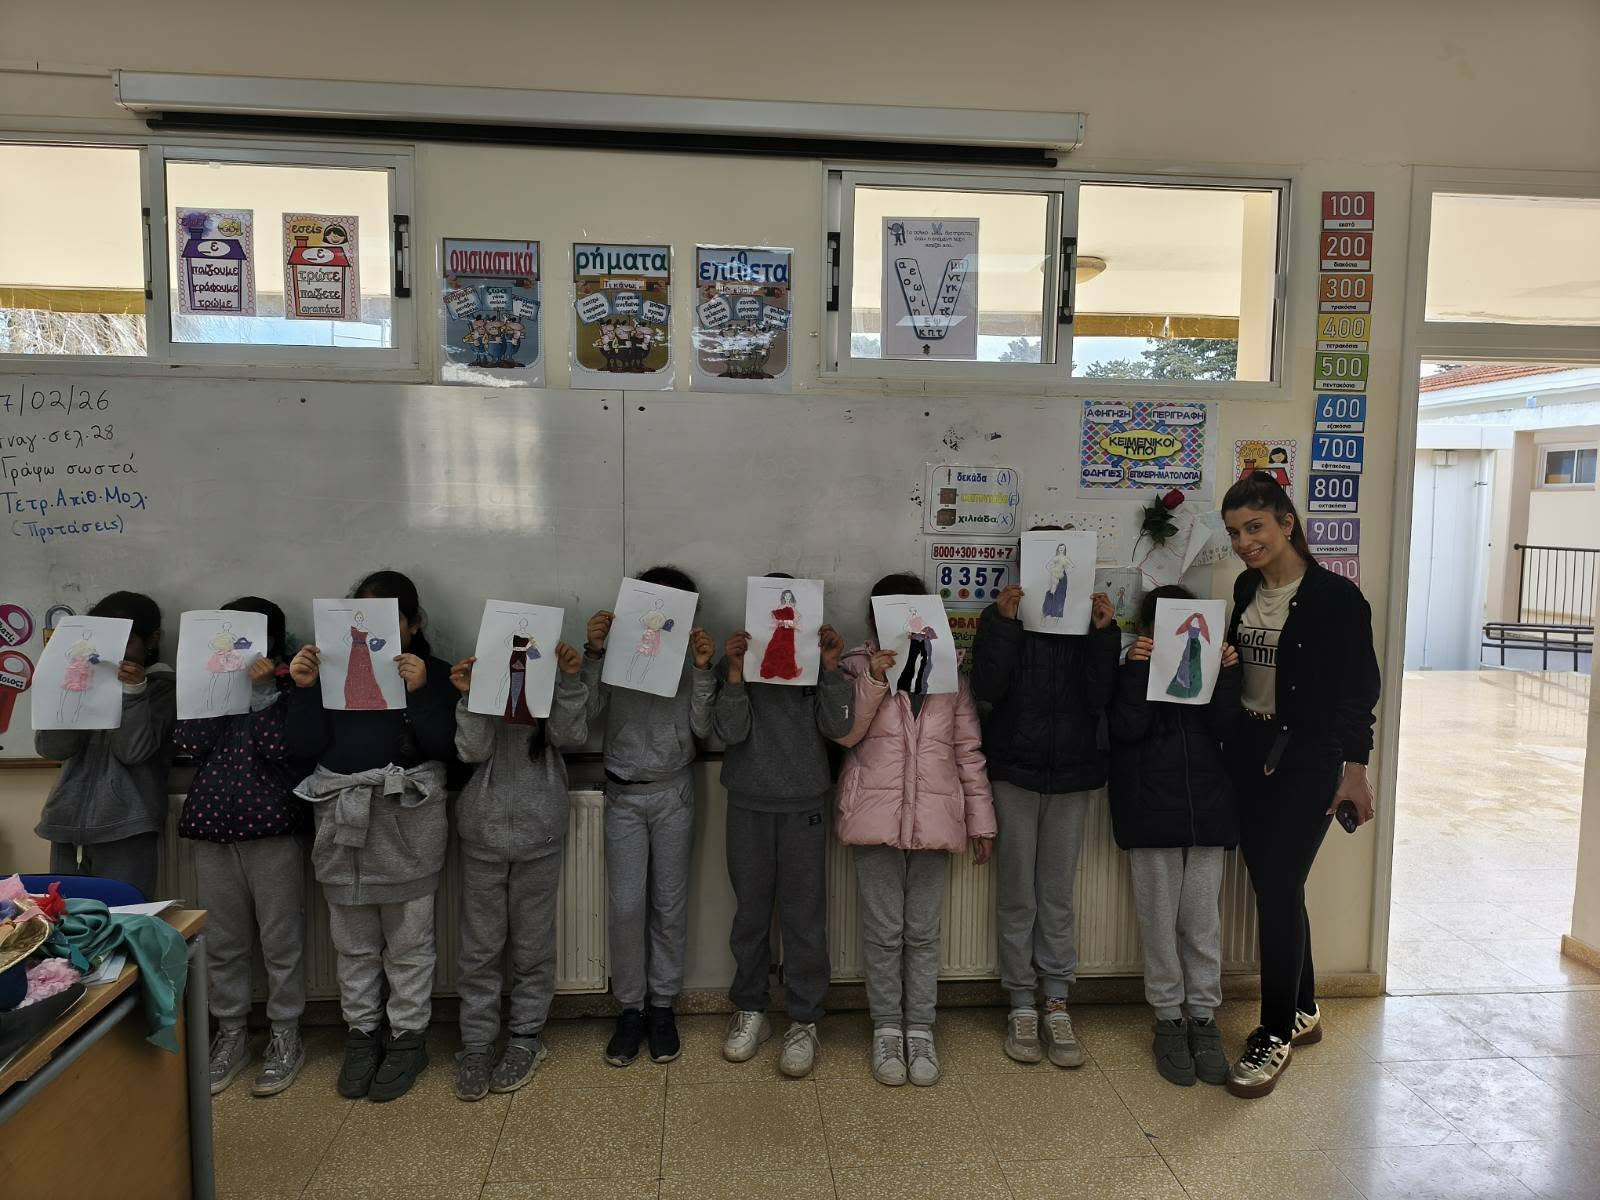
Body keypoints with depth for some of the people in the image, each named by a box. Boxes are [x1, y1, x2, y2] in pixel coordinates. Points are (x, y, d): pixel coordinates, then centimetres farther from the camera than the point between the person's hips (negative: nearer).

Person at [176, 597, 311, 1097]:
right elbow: (189, 742, -5)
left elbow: (283, 746, -18)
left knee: (281, 939, 4)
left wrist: (261, 689, -16)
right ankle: (231, 1033, 27)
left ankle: (285, 1035, 18)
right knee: (222, 941, 12)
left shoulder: (288, 690, -2)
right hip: (212, 828, 4)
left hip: (273, 826, -4)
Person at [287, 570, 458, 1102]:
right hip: (342, 815, 3)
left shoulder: (434, 673, -1)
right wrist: (304, 688, -11)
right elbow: (304, 747, 0)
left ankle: (407, 1039, 22)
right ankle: (362, 1035, 30)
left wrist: (419, 692, -22)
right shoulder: (334, 669, 5)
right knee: (353, 942, 14)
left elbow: (446, 747, -11)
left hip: (407, 818, -3)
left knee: (407, 941, 7)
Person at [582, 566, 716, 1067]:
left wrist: (702, 668, -15)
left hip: (673, 793, 1)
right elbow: (587, 712, -11)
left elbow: (702, 726, -7)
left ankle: (662, 1004, 21)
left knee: (669, 904, 6)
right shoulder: (616, 654, 0)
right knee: (625, 906, -2)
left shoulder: (689, 658, 1)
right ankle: (630, 1007, 15)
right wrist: (593, 652, -17)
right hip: (623, 795, 0)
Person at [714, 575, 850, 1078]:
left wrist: (831, 667, -17)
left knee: (804, 915, 3)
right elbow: (731, 732, -10)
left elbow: (837, 727, -8)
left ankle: (804, 1021, 15)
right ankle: (750, 1011, 26)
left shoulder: (815, 663, 2)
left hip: (804, 806, 0)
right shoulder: (735, 663, 1)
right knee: (750, 911, 10)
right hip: (748, 805, 0)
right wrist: (735, 672, -20)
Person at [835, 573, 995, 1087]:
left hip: (934, 816, 1)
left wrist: (981, 820, 8)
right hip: (877, 814, -1)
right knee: (884, 930, 5)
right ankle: (887, 1029, 20)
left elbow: (968, 750, 9)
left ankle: (920, 1030, 21)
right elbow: (844, 733, -9)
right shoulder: (859, 665, 3)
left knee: (923, 931, 8)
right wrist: (874, 678, -19)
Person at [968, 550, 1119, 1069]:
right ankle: (1022, 1005, 18)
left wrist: (1103, 633, -15)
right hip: (1014, 772, -1)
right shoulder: (1002, 618, -2)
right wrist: (1003, 622, -20)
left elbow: (1101, 698, -7)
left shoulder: (1091, 622, 2)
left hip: (1072, 774, 1)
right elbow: (986, 688, -13)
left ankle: (1056, 1005, 18)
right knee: (1017, 894, 6)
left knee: (1058, 895, 8)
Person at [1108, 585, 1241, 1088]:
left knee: (1204, 920, 6)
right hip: (1152, 812, -2)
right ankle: (1168, 1018, 17)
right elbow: (1127, 727, -13)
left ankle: (1203, 1017, 18)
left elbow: (1223, 728, -1)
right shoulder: (1132, 668, 1)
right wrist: (1138, 669, -18)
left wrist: (1227, 673, -10)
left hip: (1206, 809, 3)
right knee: (1160, 918, 5)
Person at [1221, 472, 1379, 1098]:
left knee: (1278, 888, -6)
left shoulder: (1336, 597, -12)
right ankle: (1303, 1011, 31)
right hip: (1250, 752, 6)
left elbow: (1358, 689, -9)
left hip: (1308, 760, -6)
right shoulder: (1246, 589, 7)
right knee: (1272, 886, 13)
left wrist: (1355, 770, -10)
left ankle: (1276, 1034, 9)